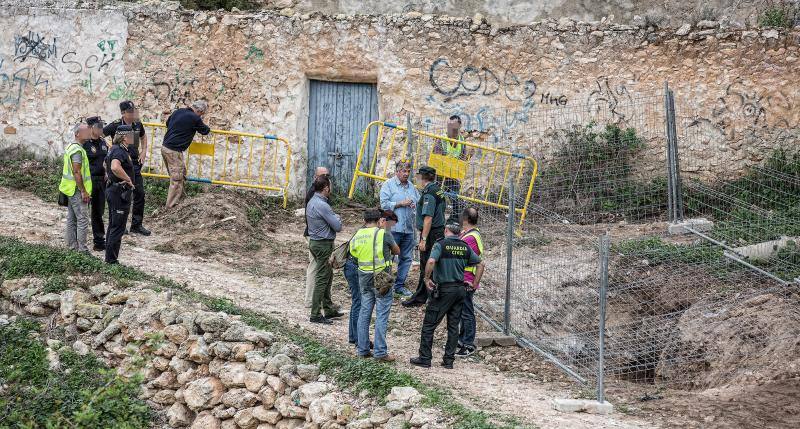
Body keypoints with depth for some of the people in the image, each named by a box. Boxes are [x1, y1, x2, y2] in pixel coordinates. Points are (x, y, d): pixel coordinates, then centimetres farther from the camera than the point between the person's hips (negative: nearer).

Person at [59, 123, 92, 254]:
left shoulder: (70, 147, 13)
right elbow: (77, 172, -23)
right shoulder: (77, 150, -19)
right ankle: (82, 249, -9)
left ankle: (72, 245, 21)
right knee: (82, 219, -8)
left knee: (72, 218, 14)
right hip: (77, 189, -10)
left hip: (70, 189, 10)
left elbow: (64, 168, 21)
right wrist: (83, 191, -20)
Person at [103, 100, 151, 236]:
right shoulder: (115, 126, -13)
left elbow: (143, 137, 23)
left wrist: (143, 152, 11)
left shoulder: (137, 124, 3)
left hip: (135, 163, 5)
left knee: (139, 193, 6)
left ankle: (136, 225, 16)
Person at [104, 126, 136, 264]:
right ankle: (111, 260, -3)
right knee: (118, 228, -5)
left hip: (112, 189, 11)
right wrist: (128, 179, -26)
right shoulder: (120, 151, -20)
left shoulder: (115, 149, 13)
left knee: (113, 226, 16)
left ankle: (109, 258, 23)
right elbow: (115, 167, -39)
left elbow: (107, 164, 30)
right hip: (120, 192, -11)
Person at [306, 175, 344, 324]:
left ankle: (329, 309, 27)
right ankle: (316, 315, -1)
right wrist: (337, 217, 4)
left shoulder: (311, 202, 9)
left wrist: (333, 217, 5)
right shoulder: (322, 205, -22)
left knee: (327, 276, 19)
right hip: (323, 245, -10)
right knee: (322, 279, -4)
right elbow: (338, 226, -18)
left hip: (314, 242, 10)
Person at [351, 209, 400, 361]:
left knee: (364, 313, 13)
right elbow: (397, 251, 5)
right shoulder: (383, 234, -9)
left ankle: (363, 350, 18)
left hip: (364, 278, 5)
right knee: (382, 315, -2)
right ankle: (380, 352, -3)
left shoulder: (357, 236, 3)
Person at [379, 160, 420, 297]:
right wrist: (401, 204, -14)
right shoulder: (388, 185, -3)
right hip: (393, 228, -6)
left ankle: (400, 285, 17)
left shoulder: (411, 187, 14)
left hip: (409, 228, 6)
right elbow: (384, 204, -11)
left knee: (406, 258, 8)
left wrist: (415, 205, -2)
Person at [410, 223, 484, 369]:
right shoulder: (465, 247, 6)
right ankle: (449, 360, 11)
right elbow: (480, 264, 11)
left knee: (429, 324, 4)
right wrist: (474, 284, 15)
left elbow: (431, 261, -26)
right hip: (460, 289, 5)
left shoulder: (441, 245, -10)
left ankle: (424, 358, 6)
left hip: (443, 290, -5)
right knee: (453, 326, 11)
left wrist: (427, 278, -13)